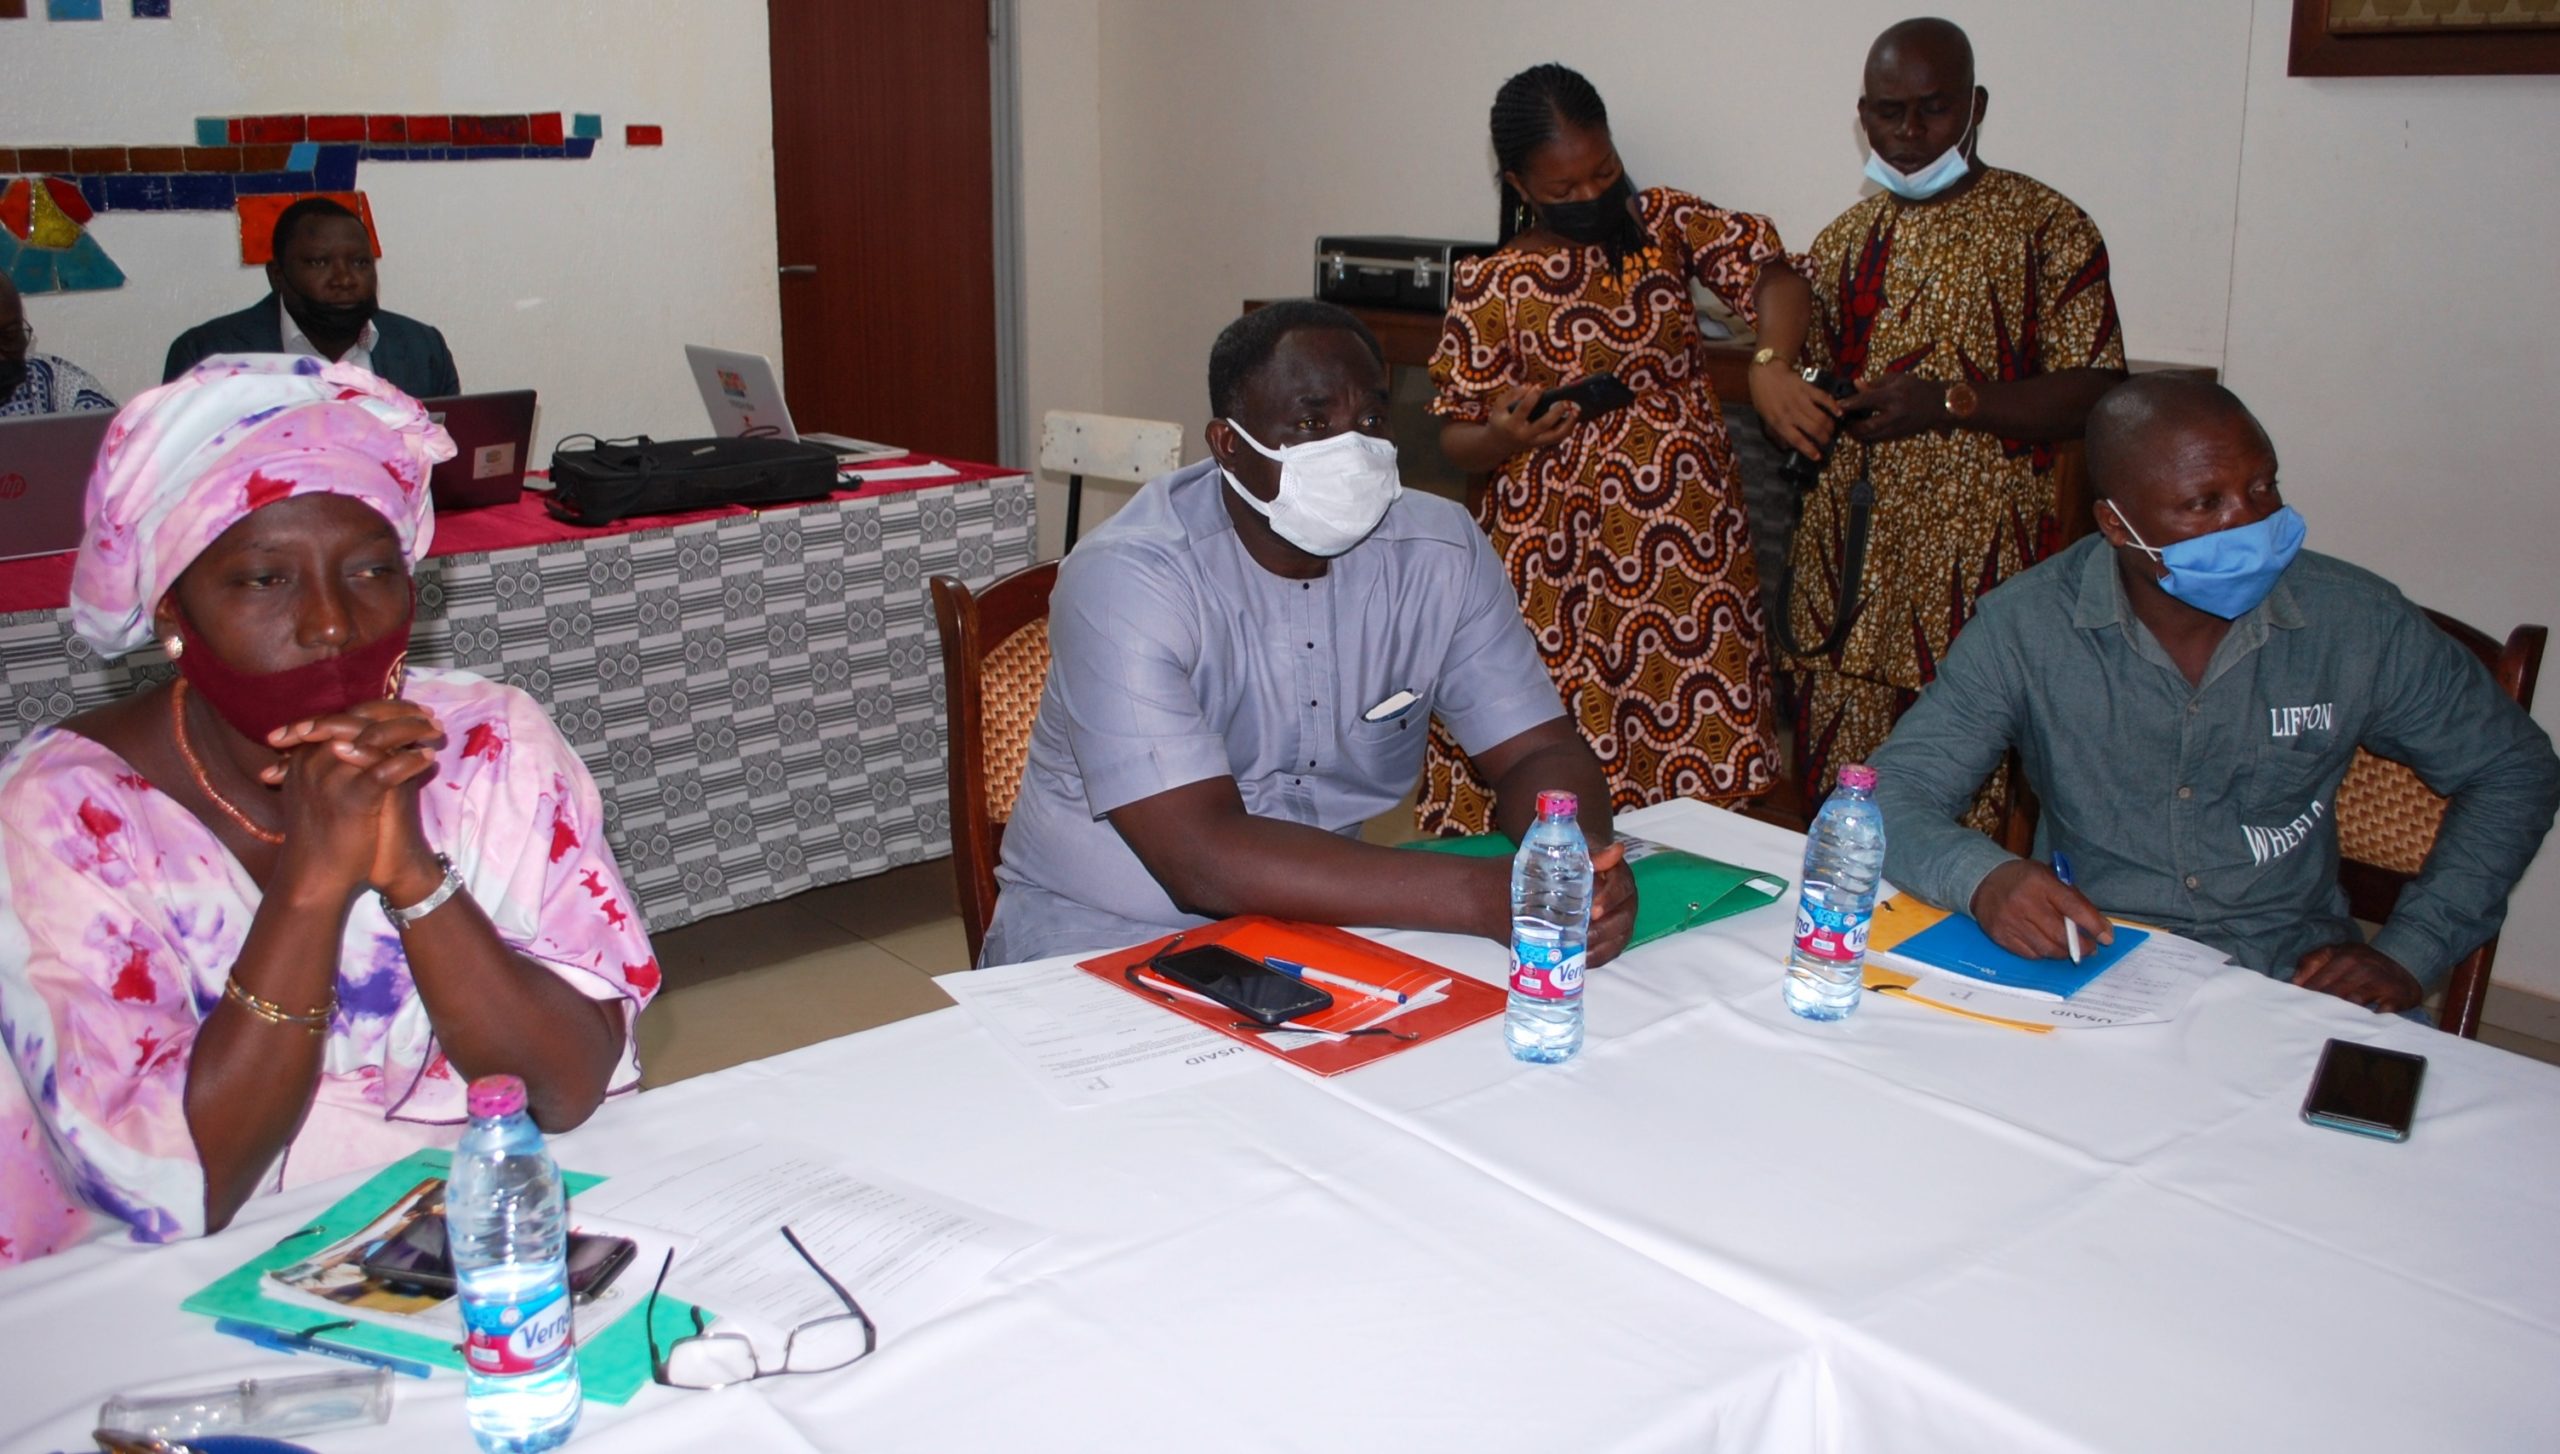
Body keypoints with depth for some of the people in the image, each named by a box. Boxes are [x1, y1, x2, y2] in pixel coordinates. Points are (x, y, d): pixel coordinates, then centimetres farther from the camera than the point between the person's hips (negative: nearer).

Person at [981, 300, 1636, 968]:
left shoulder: (1440, 551, -5)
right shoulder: (1127, 578, -22)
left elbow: (1538, 751, -1)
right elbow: (1205, 859, -30)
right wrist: (1480, 895, -38)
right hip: (1107, 933, -4)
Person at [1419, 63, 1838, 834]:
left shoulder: (1663, 221, 6)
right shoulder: (1491, 288, -1)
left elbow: (1776, 279, -2)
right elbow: (1455, 438, 2)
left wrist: (1770, 363, -23)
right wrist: (1502, 436, -21)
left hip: (1688, 540, 2)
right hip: (1564, 561, -2)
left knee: (1701, 752, 2)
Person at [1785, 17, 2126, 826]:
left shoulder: (2045, 228, -1)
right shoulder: (1843, 244, 15)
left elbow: (2095, 394, -8)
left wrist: (1949, 403, -19)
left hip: (1975, 575, -5)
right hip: (1847, 570, 5)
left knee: (1967, 809, -5)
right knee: (1834, 803, 6)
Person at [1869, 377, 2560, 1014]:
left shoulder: (2357, 622, -4)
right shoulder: (2025, 627, -9)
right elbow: (1892, 796, -9)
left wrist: (2407, 956, -2)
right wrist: (1983, 876, -33)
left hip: (2295, 983, 3)